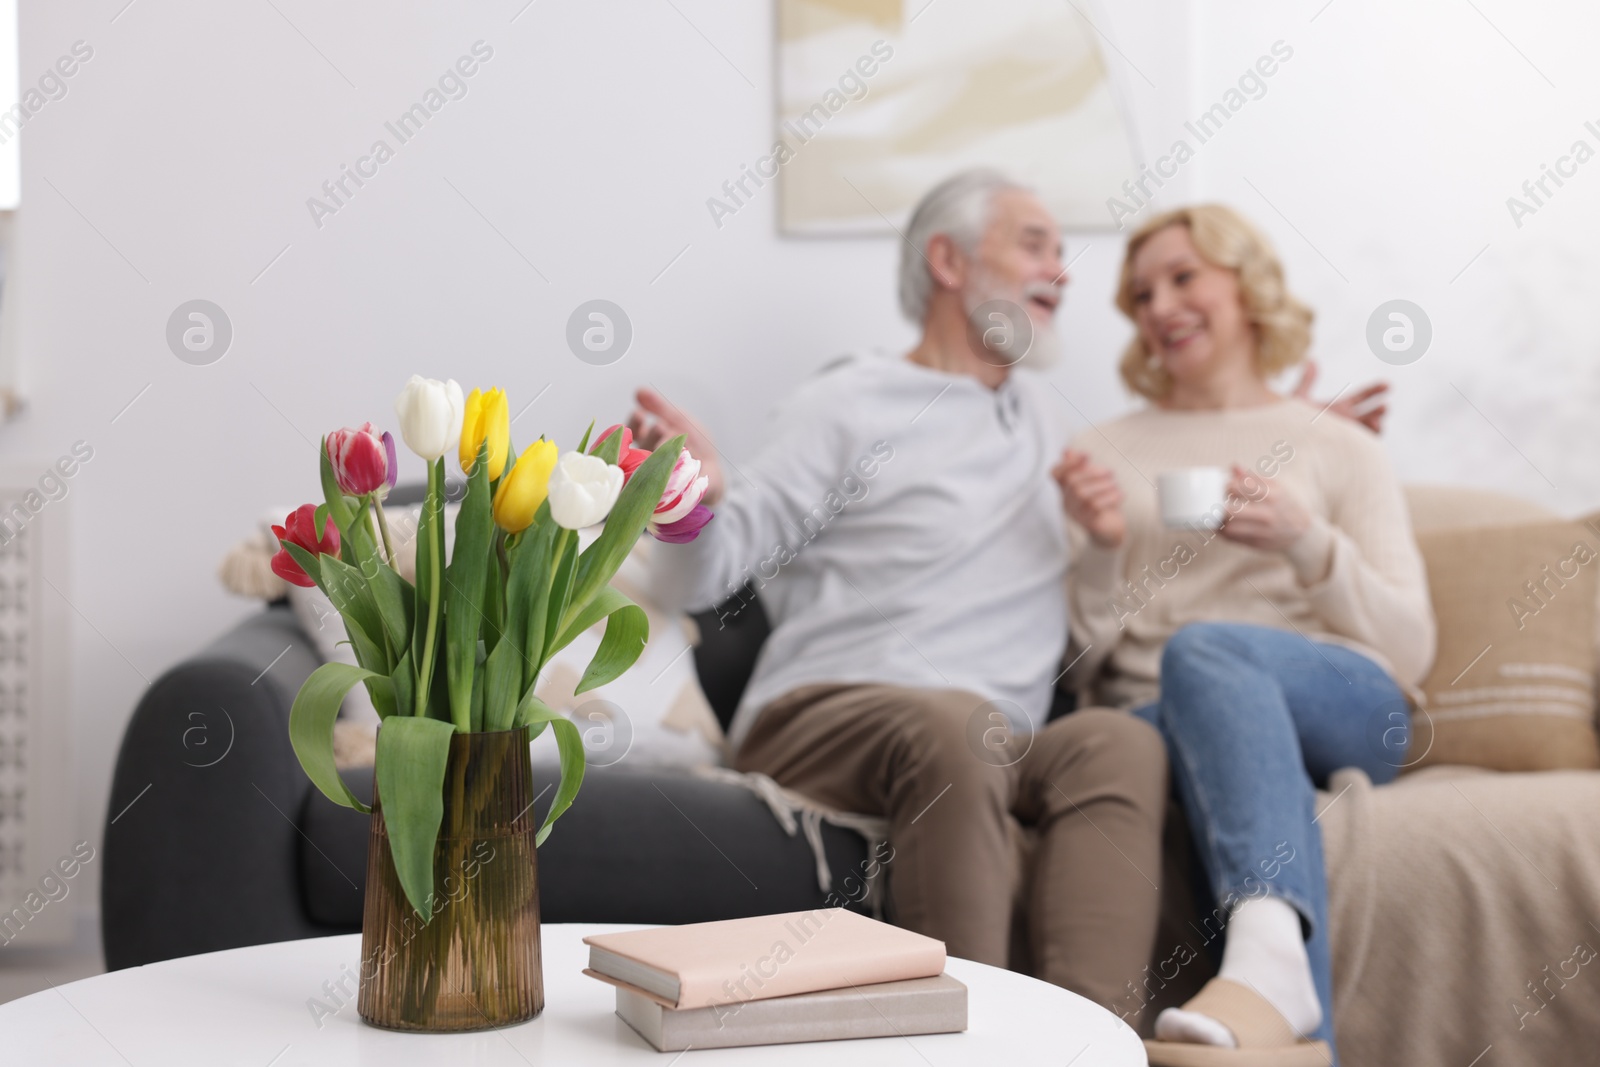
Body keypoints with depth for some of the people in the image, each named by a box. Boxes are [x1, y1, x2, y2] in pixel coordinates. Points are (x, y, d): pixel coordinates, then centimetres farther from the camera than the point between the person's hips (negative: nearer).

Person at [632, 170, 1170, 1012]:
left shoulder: (1035, 410, 26)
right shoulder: (845, 407, 6)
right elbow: (700, 580, 1)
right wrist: (697, 495, -23)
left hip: (998, 750, 5)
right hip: (823, 717, -4)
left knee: (1120, 740, -29)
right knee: (953, 723, -39)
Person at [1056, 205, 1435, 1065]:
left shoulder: (1339, 447, 17)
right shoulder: (1103, 453, 21)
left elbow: (1410, 650, 8)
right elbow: (1084, 664, 13)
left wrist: (1306, 540, -8)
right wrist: (1100, 548, -6)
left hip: (1340, 709, 0)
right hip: (1160, 715, 1)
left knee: (1201, 649, -36)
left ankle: (1264, 956, -54)